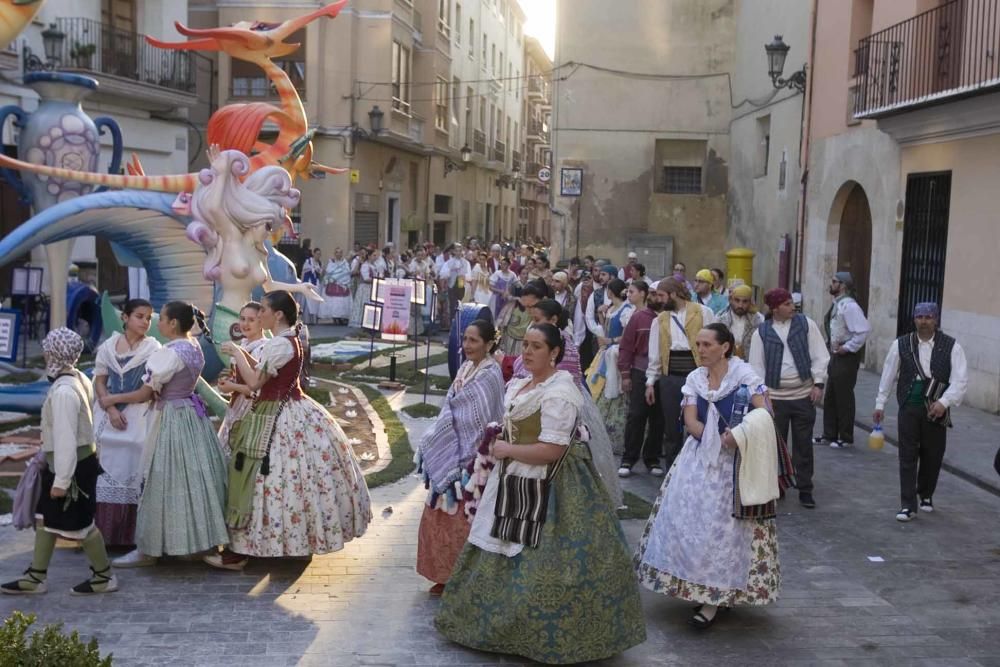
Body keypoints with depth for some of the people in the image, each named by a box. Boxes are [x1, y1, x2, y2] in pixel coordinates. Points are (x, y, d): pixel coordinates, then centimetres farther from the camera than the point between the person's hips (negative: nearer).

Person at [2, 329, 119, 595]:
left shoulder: (63, 391, -26)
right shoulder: (79, 378, 3)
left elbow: (65, 439, -26)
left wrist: (61, 480, -21)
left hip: (72, 465, -10)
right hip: (81, 459, 10)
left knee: (79, 523, 4)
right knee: (47, 518, 16)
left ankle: (104, 576, 18)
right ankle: (36, 577, 26)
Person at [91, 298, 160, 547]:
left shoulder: (153, 349, -1)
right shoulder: (108, 346, 6)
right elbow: (99, 382, 5)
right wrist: (111, 409, -8)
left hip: (139, 418, -2)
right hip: (109, 416, 2)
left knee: (132, 471, -3)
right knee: (106, 471, 2)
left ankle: (129, 534, 3)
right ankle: (102, 531, 9)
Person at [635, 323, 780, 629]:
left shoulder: (743, 373, -8)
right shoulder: (694, 378, 6)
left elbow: (763, 413, -16)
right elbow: (691, 421, -4)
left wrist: (739, 436, -30)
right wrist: (719, 438, -19)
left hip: (734, 461, -5)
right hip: (699, 458, 5)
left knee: (724, 525, -1)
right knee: (690, 519, 3)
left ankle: (714, 600, 6)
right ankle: (697, 588, 19)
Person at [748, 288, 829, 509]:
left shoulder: (806, 324, 2)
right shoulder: (761, 332, 1)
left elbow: (820, 356, 2)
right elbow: (757, 366, 3)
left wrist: (818, 383, -6)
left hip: (804, 395, 0)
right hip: (775, 397, 0)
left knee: (803, 445, 6)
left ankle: (805, 490, 16)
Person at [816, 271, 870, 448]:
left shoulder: (849, 306, -18)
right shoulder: (837, 305, 11)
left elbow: (864, 330, -26)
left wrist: (848, 348, -21)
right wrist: (834, 348, 11)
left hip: (846, 356, -9)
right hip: (836, 355, 9)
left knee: (844, 397, 1)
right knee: (830, 397, 15)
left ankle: (846, 438, 12)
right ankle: (829, 434, 25)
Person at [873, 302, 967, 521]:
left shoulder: (951, 346, -3)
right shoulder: (902, 344, 1)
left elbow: (960, 380, -8)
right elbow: (888, 375, 8)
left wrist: (944, 402, -20)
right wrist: (880, 404, 10)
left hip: (936, 410, 0)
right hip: (909, 407, 0)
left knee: (933, 456, 12)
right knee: (907, 457, -1)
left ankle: (926, 495, 35)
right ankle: (908, 505, 2)